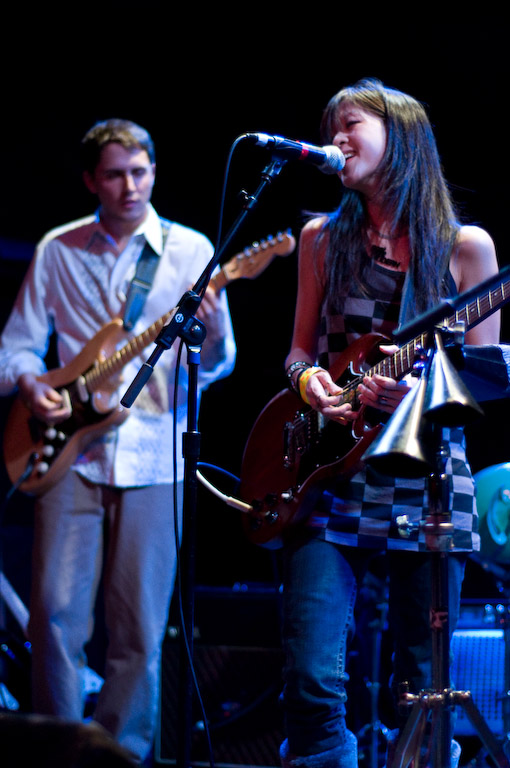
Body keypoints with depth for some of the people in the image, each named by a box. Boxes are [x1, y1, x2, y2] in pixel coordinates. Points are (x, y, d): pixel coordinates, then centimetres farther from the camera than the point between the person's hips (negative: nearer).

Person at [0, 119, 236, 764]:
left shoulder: (189, 250, 5)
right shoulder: (58, 251, 9)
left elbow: (215, 366, 2)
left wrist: (213, 332, -20)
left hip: (153, 458, -1)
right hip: (70, 451, 1)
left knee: (140, 630, 0)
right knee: (56, 613, -7)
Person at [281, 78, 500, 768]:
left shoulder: (465, 246, 3)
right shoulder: (324, 238, 10)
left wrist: (417, 391, -18)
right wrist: (308, 379, -6)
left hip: (426, 477, -1)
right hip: (331, 479, 1)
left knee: (421, 684, 3)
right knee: (313, 680, -11)